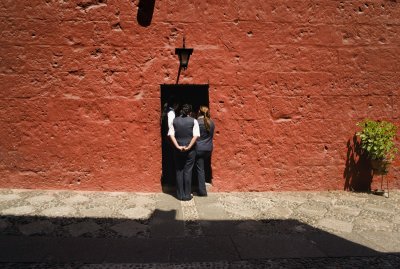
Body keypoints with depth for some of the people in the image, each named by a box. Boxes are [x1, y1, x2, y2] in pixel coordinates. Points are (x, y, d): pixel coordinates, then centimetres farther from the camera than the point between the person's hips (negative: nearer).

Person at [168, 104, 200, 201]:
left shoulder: (175, 121, 3)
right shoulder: (193, 121, -4)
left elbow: (171, 135, -5)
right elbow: (195, 136, -12)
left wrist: (177, 146, -9)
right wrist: (189, 147, -12)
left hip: (178, 150, 2)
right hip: (190, 150, -2)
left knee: (179, 172, 10)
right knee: (188, 172, 5)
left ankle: (180, 195, 16)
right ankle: (187, 195, 11)